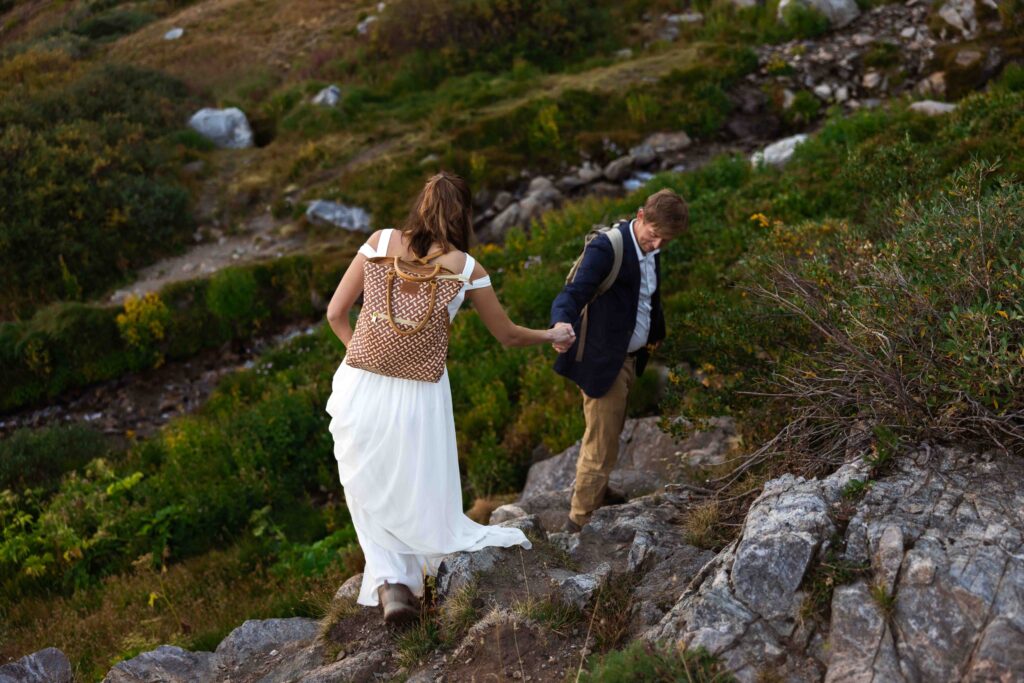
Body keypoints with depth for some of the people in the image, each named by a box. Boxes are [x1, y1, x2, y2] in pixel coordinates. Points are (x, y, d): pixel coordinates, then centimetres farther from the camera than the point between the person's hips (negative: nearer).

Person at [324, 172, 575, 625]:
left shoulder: (381, 242, 0)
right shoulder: (466, 268, -2)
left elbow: (336, 313, 3)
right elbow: (508, 336, 10)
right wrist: (552, 336, 29)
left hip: (363, 384, 1)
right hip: (418, 394, -1)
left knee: (371, 494, 16)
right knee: (420, 498, 17)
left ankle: (390, 581, 7)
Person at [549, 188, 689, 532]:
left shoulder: (650, 249, 4)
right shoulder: (607, 247, -23)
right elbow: (574, 292, -33)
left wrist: (654, 336, 16)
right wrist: (562, 324, -52)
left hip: (630, 358, 9)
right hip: (604, 361, -8)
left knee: (609, 434, 24)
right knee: (602, 448, -1)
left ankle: (593, 495, 42)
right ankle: (579, 523, 13)